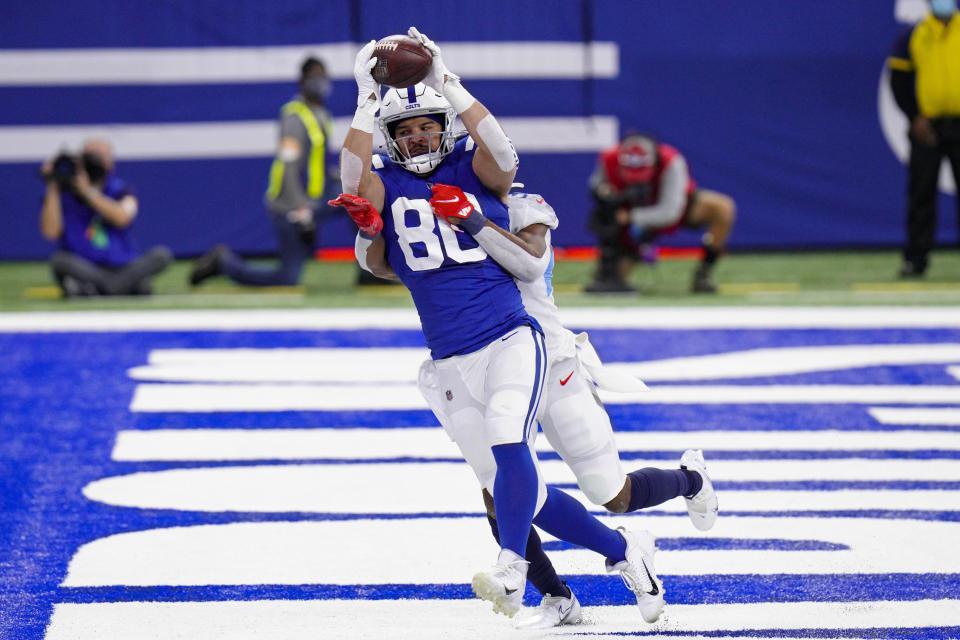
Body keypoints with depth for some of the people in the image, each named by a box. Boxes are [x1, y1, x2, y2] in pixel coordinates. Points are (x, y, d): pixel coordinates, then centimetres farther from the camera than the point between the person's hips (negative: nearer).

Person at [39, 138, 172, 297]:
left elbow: (122, 218, -17)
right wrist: (52, 189, -13)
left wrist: (88, 191, -18)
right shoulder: (62, 192, 3)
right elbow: (50, 232, -13)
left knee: (162, 254, -24)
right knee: (59, 259, -33)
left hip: (123, 269, 1)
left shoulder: (120, 189, 5)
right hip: (84, 269, -1)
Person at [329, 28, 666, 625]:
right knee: (513, 488, 5)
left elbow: (501, 151, -18)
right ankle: (623, 549, 19)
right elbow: (353, 179, -14)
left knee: (507, 443, -29)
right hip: (452, 364, 3)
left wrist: (447, 82, -19)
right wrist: (368, 99, -15)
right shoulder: (383, 182, 8)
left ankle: (511, 572, -38)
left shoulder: (473, 168, 5)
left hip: (512, 340, -3)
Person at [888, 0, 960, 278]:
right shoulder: (913, 36, 6)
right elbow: (899, 80, 6)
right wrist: (914, 117, -5)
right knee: (921, 193, 0)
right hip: (926, 127, 0)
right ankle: (915, 258, 5)